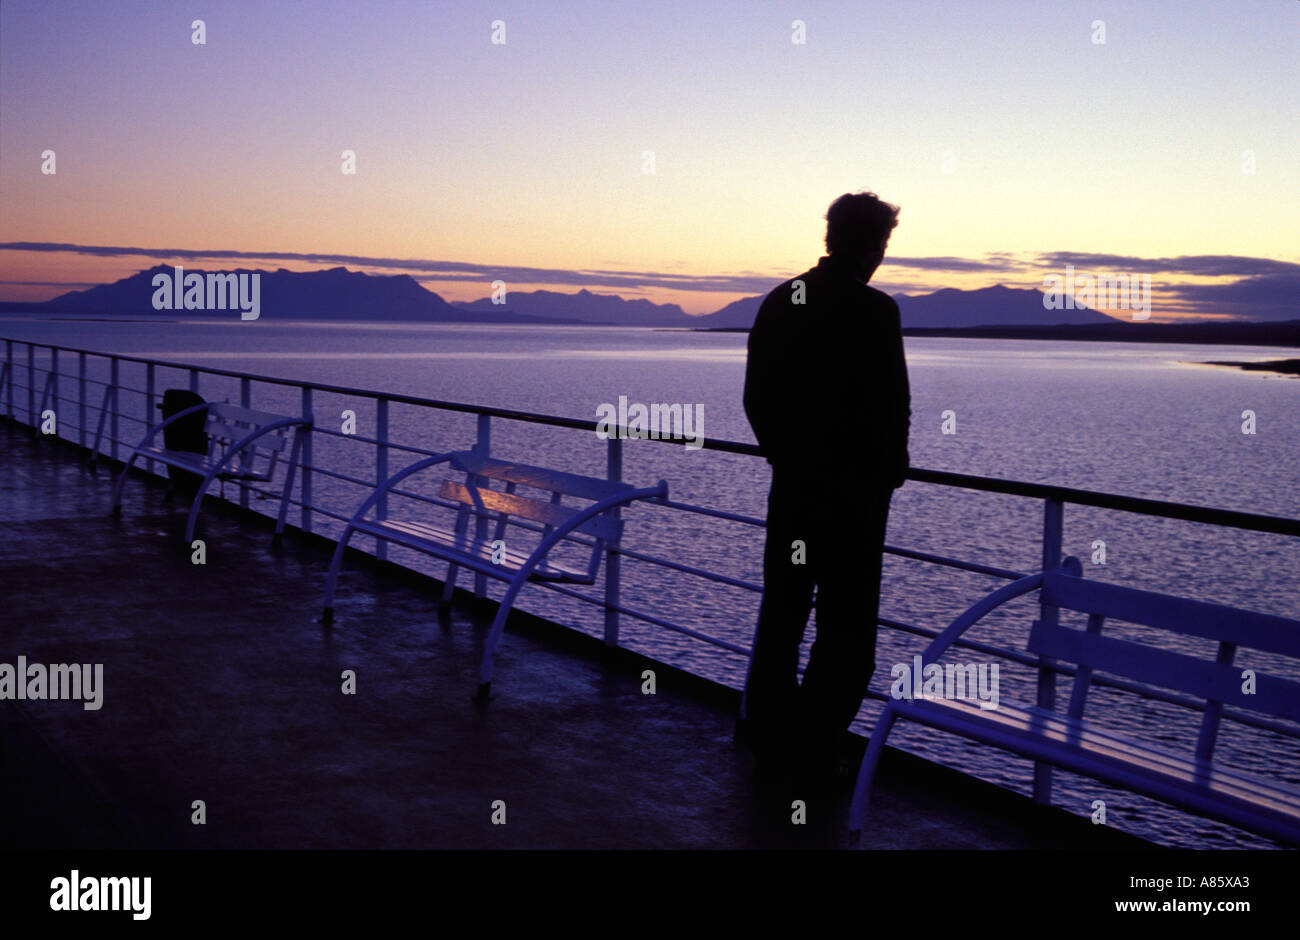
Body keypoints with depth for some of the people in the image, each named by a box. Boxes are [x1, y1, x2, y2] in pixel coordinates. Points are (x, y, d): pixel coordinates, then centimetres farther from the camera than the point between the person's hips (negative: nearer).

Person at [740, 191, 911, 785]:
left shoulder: (778, 302, 4)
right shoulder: (875, 311, -16)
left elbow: (755, 395, 9)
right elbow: (892, 405, -16)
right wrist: (890, 469, 0)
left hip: (791, 482, 7)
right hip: (854, 490, -7)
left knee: (782, 606, 18)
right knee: (846, 624, 4)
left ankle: (766, 730, 30)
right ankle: (812, 746, 6)